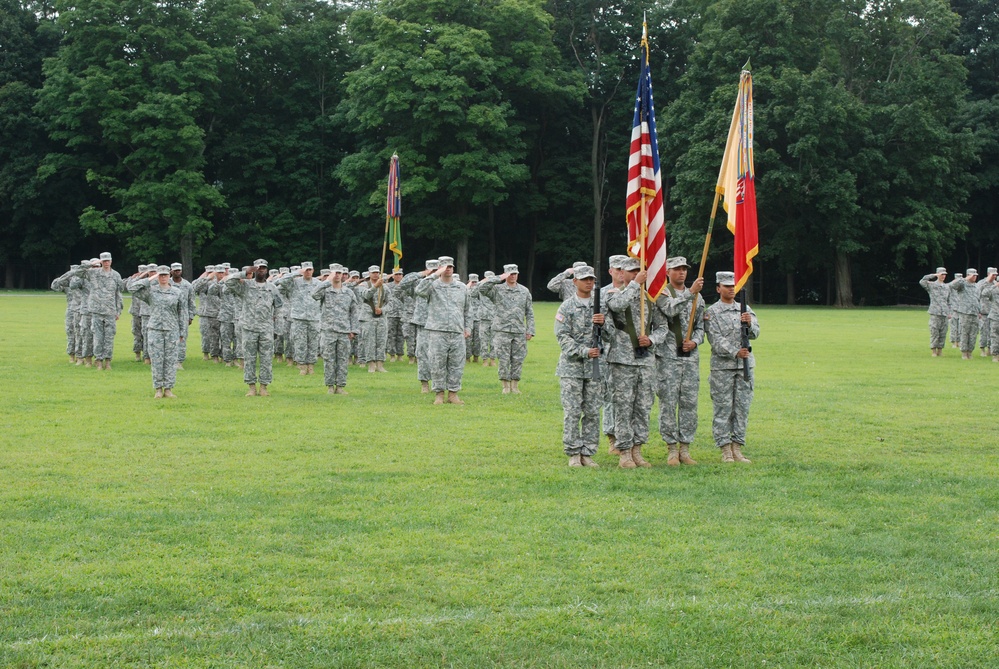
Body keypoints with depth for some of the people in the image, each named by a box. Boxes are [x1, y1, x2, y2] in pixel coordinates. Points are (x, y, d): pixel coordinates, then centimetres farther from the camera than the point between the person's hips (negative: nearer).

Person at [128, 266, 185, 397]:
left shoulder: (177, 292, 7)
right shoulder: (150, 290, 4)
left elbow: (181, 313, 10)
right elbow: (132, 287, -6)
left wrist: (181, 331, 8)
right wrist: (149, 279, -4)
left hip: (171, 330, 1)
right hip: (155, 329, -1)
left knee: (170, 360, 0)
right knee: (156, 360, 0)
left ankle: (168, 389, 7)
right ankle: (158, 389, 7)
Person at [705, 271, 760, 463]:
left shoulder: (745, 309, 13)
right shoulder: (712, 312, -1)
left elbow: (755, 333, 4)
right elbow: (715, 339, -10)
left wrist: (749, 323, -17)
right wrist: (735, 352, -23)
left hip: (745, 365, 4)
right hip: (722, 366, -4)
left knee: (742, 407, 5)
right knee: (723, 408, -3)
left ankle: (737, 448, 11)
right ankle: (725, 450, 1)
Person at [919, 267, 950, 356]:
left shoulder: (947, 287, 17)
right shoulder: (931, 285, 2)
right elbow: (922, 282, -17)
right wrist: (933, 275, -13)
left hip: (944, 314, 5)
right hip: (935, 313, -5)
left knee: (943, 333, 4)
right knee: (934, 333, -6)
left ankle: (940, 349, 11)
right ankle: (933, 350, 0)